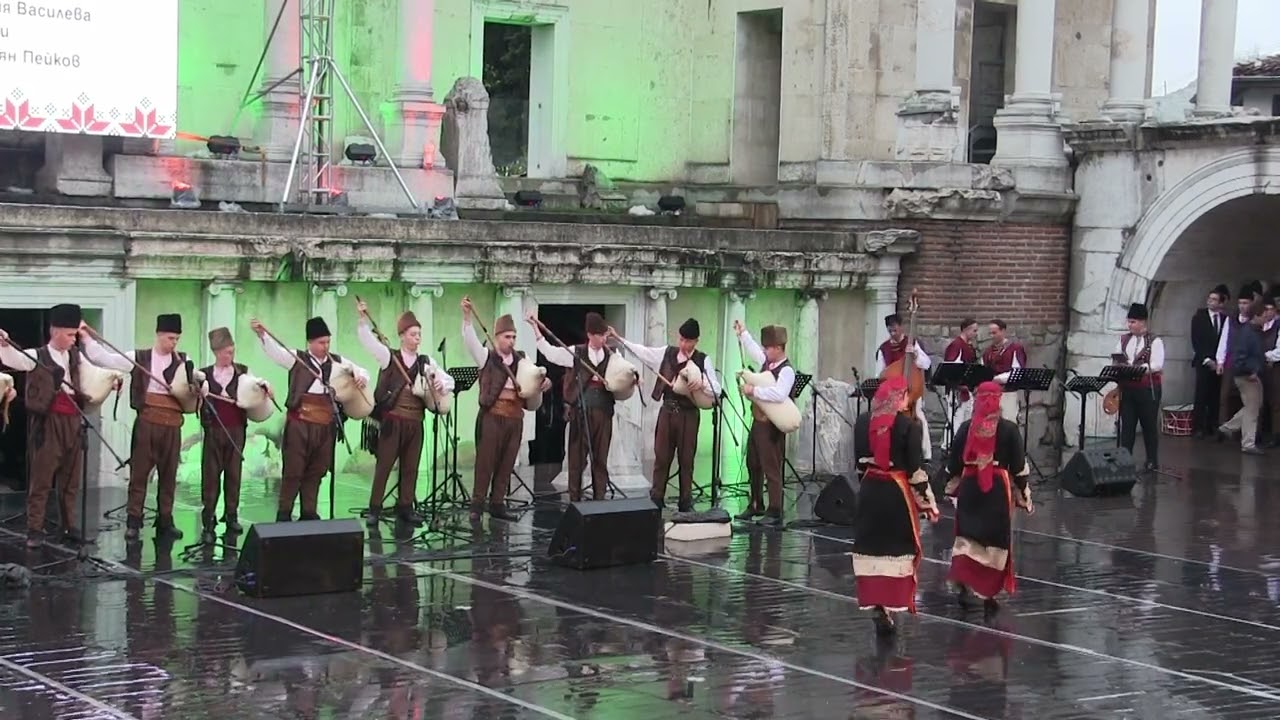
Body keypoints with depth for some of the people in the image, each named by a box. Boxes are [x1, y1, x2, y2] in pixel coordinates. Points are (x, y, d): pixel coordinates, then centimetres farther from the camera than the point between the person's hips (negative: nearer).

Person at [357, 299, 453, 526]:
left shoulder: (426, 362, 11)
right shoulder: (388, 357, 1)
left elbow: (449, 380, 14)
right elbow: (368, 339, -11)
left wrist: (442, 385, -9)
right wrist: (363, 319, -26)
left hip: (415, 422, 4)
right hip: (392, 420, -4)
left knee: (410, 467, 8)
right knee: (383, 465, -2)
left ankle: (405, 508, 16)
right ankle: (374, 509, 2)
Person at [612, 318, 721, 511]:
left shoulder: (702, 360, -5)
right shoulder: (667, 352, 5)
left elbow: (717, 390, -8)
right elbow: (643, 351, 10)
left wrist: (702, 384, -27)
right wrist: (619, 338, 8)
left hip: (688, 413, -3)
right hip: (667, 410, 3)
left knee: (686, 459, 4)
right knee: (661, 457, 5)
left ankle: (685, 503, 13)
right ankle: (656, 500, 11)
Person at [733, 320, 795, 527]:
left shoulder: (786, 370, -19)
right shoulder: (767, 362, 8)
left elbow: (779, 394, -35)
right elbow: (753, 350, 30)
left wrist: (754, 390, -31)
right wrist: (742, 334, 33)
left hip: (772, 426, -10)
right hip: (758, 422, 10)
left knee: (771, 469, -6)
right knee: (753, 465, 19)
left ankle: (775, 513, -1)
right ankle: (756, 505, 32)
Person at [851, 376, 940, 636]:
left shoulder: (863, 421, 1)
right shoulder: (908, 425, -12)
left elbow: (860, 458, 10)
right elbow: (916, 468, -12)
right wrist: (928, 503, -4)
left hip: (869, 490, 4)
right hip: (898, 492, -4)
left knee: (872, 546, 10)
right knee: (897, 549, 4)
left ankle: (875, 603, 8)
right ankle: (889, 607, 2)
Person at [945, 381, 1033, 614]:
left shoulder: (966, 428, -2)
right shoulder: (1009, 429, -7)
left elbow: (954, 463, 4)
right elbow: (1019, 466, -4)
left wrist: (953, 486, 20)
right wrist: (1024, 495, 6)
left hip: (969, 487, 2)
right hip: (998, 488, -2)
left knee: (967, 536, 12)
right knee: (995, 541, 7)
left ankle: (962, 580, -8)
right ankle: (988, 593, 10)